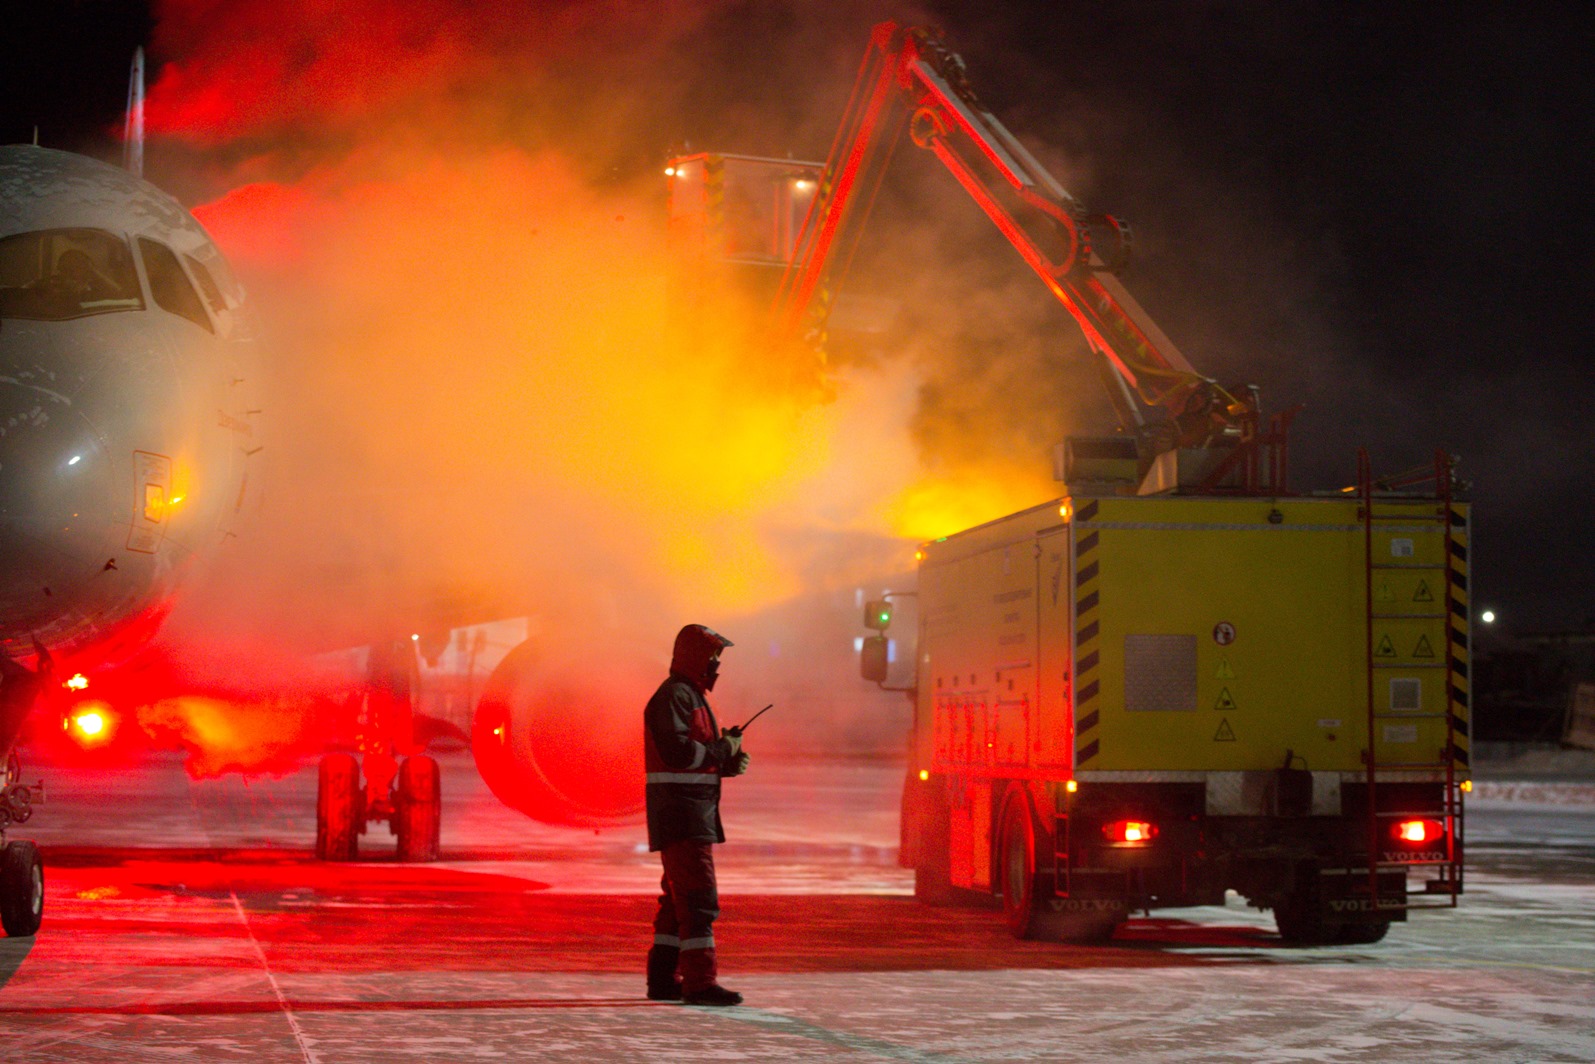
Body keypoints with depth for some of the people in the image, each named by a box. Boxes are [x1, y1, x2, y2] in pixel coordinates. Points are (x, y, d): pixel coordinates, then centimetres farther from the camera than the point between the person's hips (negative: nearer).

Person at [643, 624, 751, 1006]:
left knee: (678, 897, 13)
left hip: (695, 814, 11)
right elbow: (678, 750, -25)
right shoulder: (673, 696, -12)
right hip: (680, 813, -11)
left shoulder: (692, 696, 21)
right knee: (698, 895, -13)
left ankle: (663, 978, 18)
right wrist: (724, 749, -14)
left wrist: (731, 763, 5)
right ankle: (700, 981, -15)